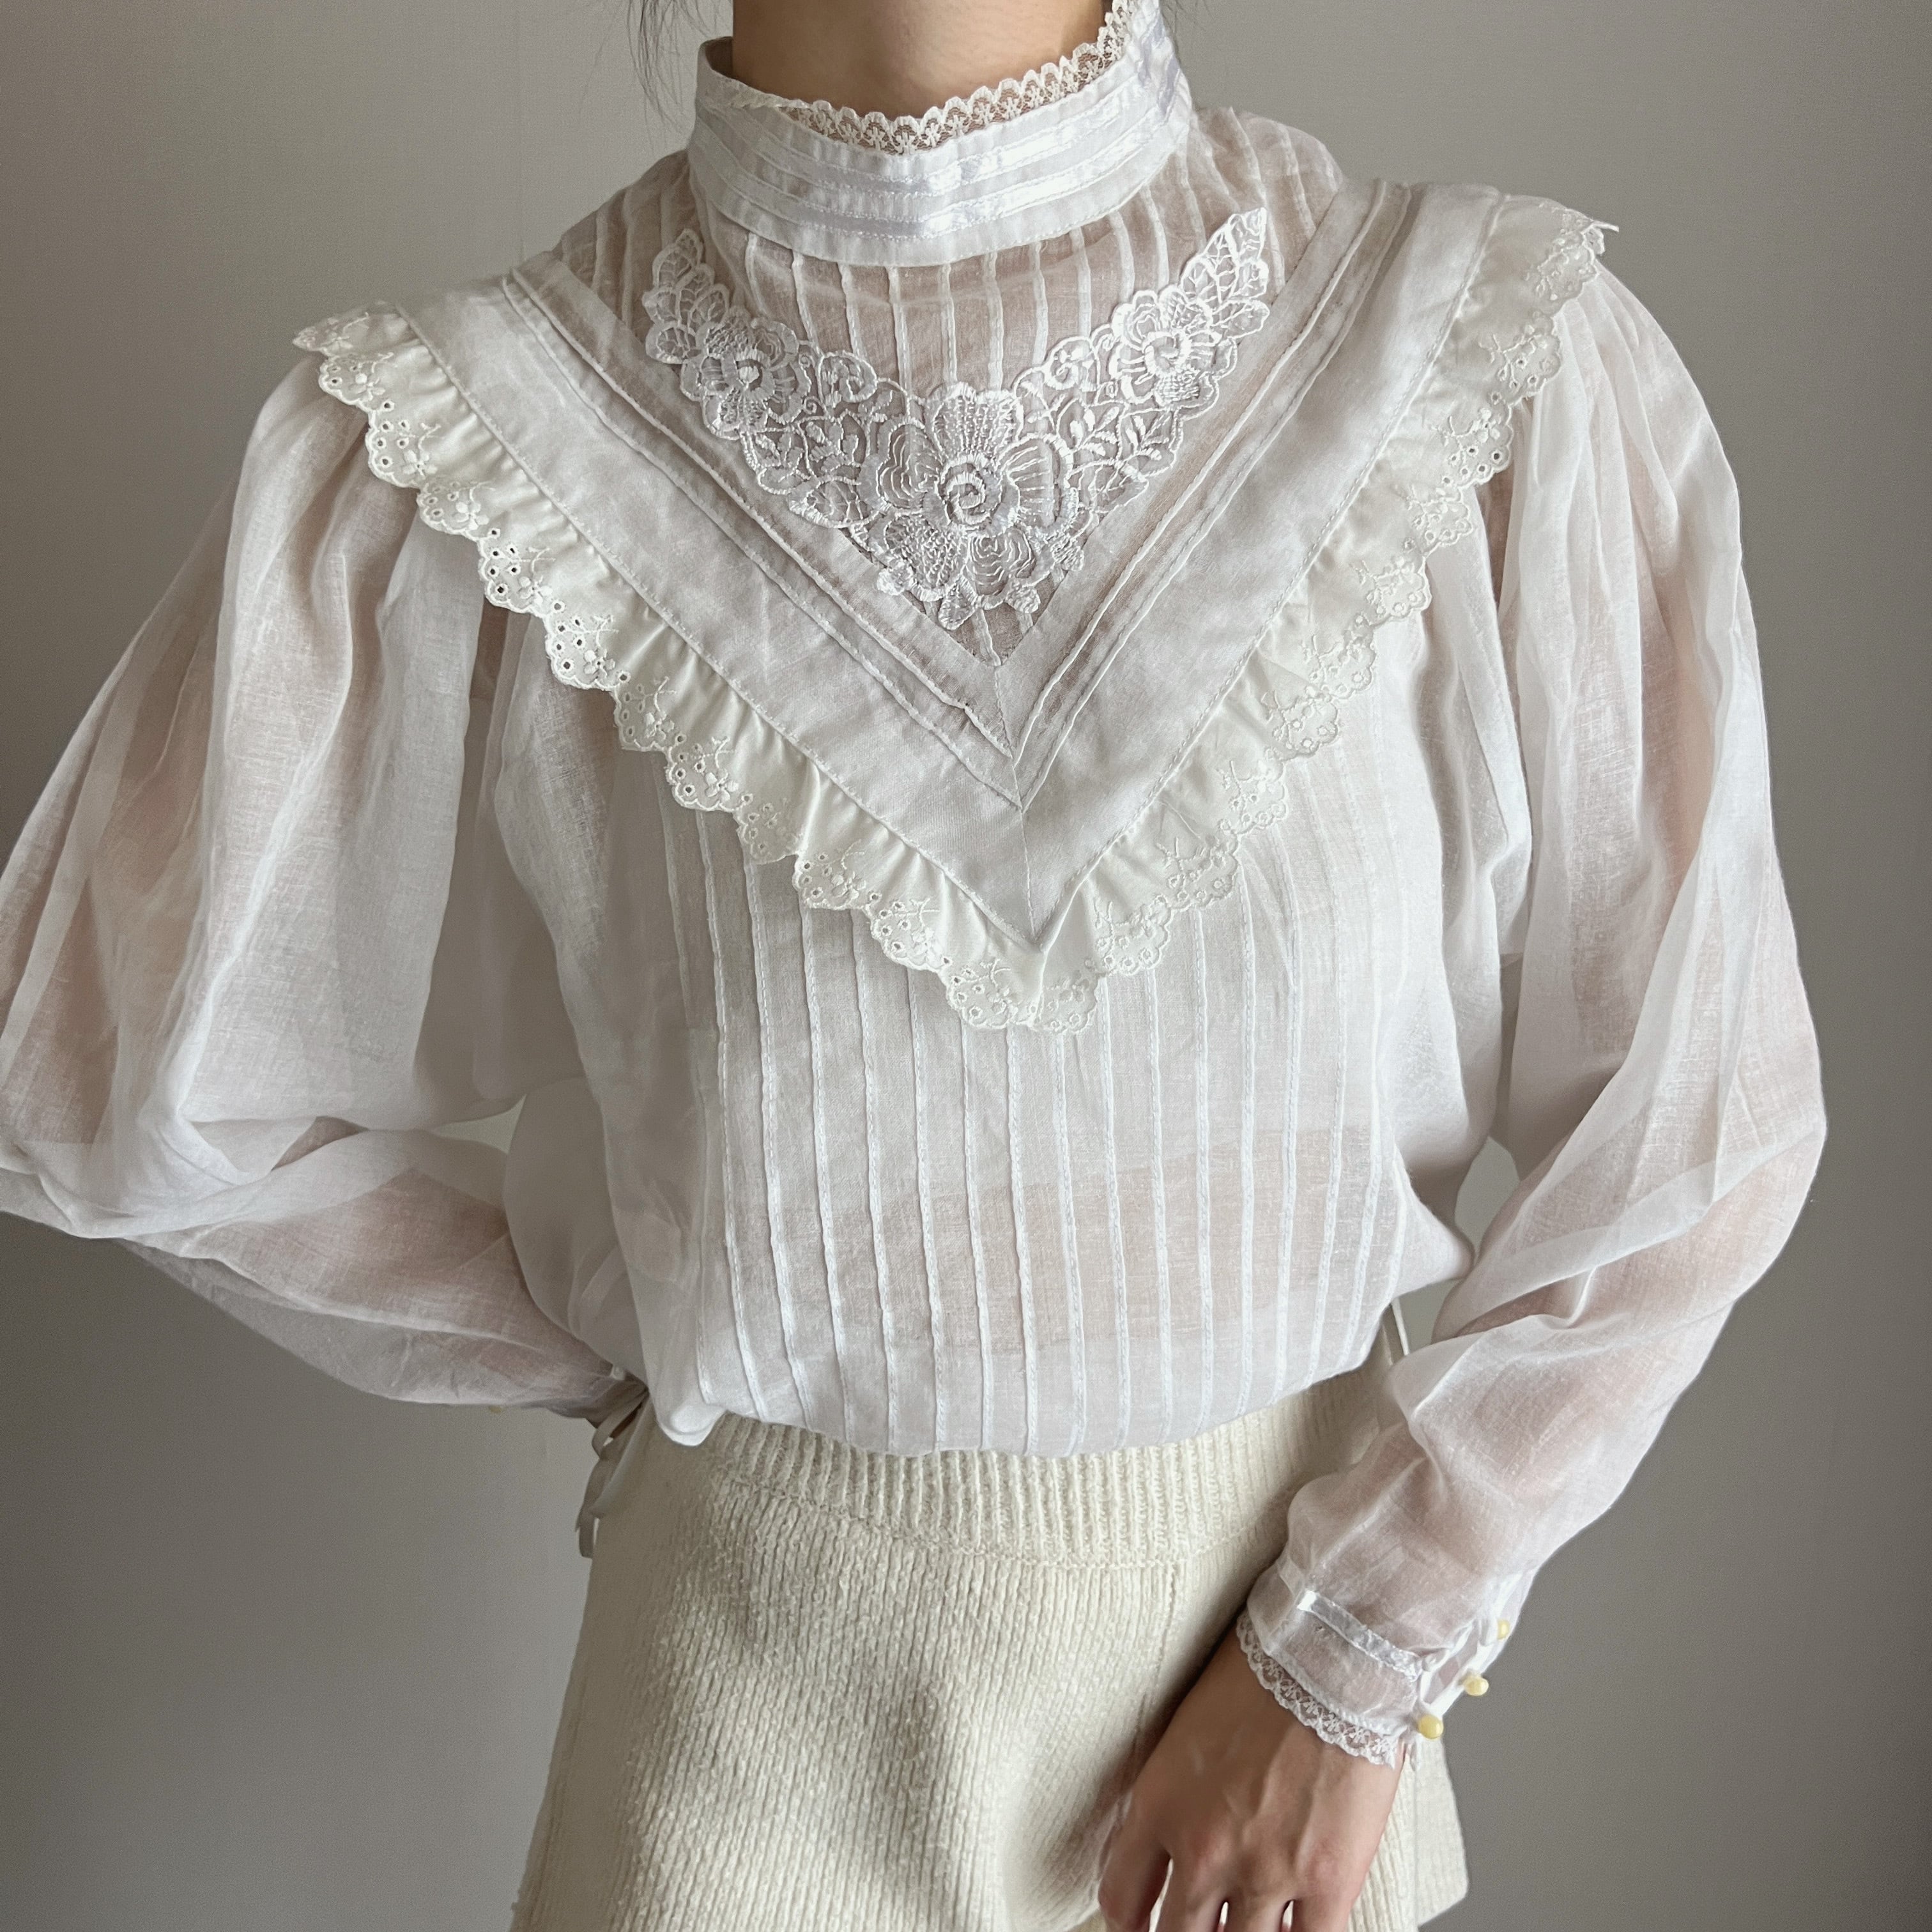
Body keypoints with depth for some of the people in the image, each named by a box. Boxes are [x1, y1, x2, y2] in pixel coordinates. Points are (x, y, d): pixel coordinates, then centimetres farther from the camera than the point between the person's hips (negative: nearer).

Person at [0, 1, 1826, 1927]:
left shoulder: (1511, 376, -15)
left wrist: (1358, 1662, -8)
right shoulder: (445, 444, -15)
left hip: (1297, 1590, 1)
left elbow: (1699, 1106, -9)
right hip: (763, 1661, 0)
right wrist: (619, 1365, 1)